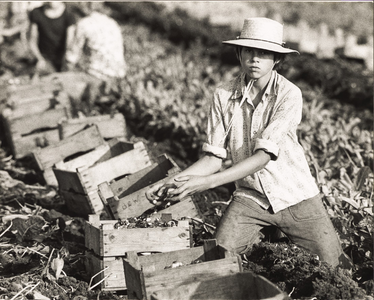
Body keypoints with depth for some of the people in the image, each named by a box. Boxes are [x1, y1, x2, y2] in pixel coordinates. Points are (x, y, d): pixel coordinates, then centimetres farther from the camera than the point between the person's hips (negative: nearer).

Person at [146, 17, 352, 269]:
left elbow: (263, 156, -23)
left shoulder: (289, 94, -16)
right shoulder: (224, 96, -7)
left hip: (295, 195, -1)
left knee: (334, 269, -1)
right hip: (250, 197, 1)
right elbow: (214, 158, -4)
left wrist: (207, 182, -31)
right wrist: (172, 182, -19)